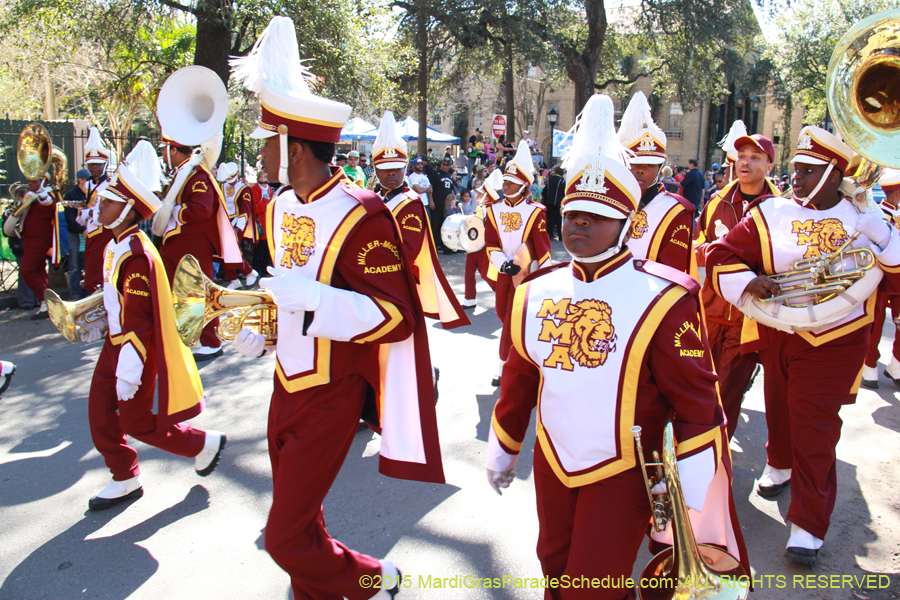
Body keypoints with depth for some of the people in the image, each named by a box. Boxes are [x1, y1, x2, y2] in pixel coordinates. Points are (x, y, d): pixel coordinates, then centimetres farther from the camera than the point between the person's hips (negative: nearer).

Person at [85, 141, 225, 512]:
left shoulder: (136, 255, -24)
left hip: (136, 347, -9)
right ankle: (125, 481, 26)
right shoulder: (116, 245, 7)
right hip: (116, 342, 9)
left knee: (137, 422, 3)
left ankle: (205, 443, 21)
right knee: (100, 414, 11)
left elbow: (140, 320, -26)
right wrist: (100, 326, 18)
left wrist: (129, 372, -24)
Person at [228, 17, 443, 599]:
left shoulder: (360, 215, -21)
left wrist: (311, 295, -32)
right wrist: (263, 331, 5)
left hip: (330, 398, -8)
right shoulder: (281, 207, 5)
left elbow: (398, 317, -22)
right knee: (298, 519, 19)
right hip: (285, 387, 8)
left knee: (286, 538, -3)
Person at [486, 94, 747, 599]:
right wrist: (502, 451, 19)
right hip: (552, 468, 5)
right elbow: (519, 381, 11)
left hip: (622, 478, -5)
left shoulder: (663, 301, -17)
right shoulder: (537, 293, -2)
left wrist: (696, 513, -14)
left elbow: (700, 409, -13)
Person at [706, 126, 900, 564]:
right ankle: (780, 465, 52)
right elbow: (720, 256, -5)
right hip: (779, 334, 2)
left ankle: (808, 526, 4)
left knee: (814, 429, -6)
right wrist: (748, 282, -22)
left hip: (835, 341, -2)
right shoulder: (769, 214, -3)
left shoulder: (864, 216, -2)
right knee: (780, 409, 20)